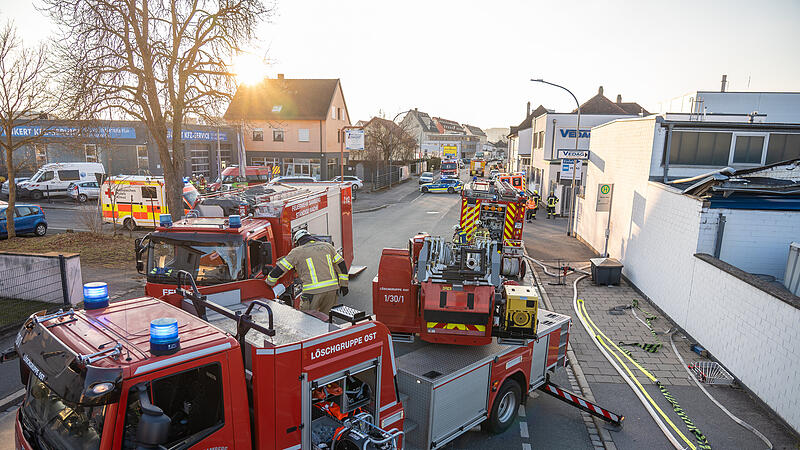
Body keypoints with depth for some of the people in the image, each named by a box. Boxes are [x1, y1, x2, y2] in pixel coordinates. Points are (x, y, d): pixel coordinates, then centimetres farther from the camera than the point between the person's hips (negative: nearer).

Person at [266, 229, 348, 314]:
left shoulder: (297, 252, 6)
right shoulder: (327, 246, 16)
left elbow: (278, 270, 6)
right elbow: (341, 264, 17)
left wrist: (269, 283, 23)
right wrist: (343, 284, 23)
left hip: (313, 292, -4)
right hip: (332, 288, 4)